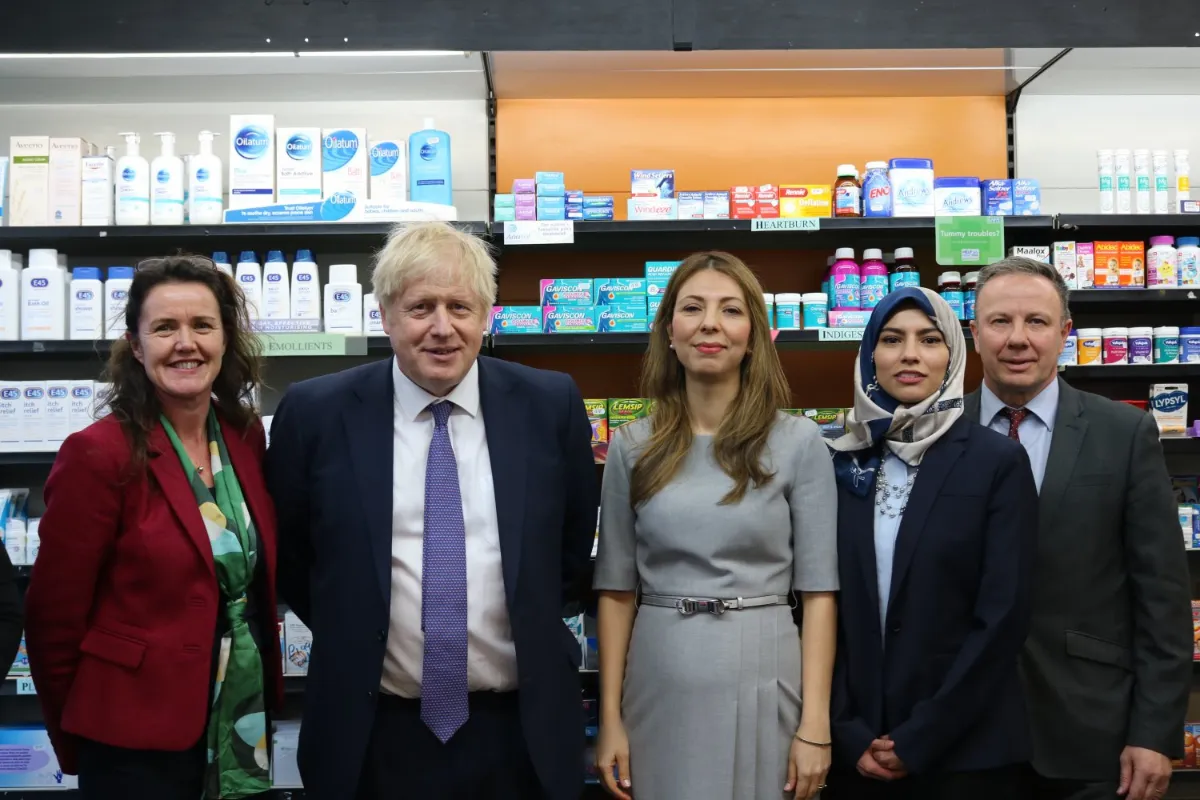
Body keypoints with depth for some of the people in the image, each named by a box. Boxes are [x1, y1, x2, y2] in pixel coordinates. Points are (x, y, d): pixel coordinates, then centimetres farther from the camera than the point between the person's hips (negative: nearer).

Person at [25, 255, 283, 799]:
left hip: (246, 728, 6)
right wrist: (78, 747, -1)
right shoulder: (99, 454, -17)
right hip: (135, 747, -5)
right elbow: (54, 619, -10)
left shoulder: (247, 436, 1)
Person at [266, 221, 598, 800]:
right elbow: (286, 550, 7)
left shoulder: (551, 405, -3)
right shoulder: (315, 413, -6)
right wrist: (349, 638, 7)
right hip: (371, 736, -1)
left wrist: (531, 625, 9)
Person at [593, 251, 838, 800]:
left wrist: (815, 726, -7)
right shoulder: (632, 446, 3)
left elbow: (818, 591, -2)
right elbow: (616, 589, 6)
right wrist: (610, 717, 2)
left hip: (761, 678, -1)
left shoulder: (798, 442, -2)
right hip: (659, 682, 2)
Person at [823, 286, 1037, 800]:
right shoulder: (839, 463, 3)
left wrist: (919, 739, -13)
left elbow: (1004, 614, -10)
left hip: (965, 747, -2)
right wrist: (847, 732, -7)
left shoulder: (998, 461, -5)